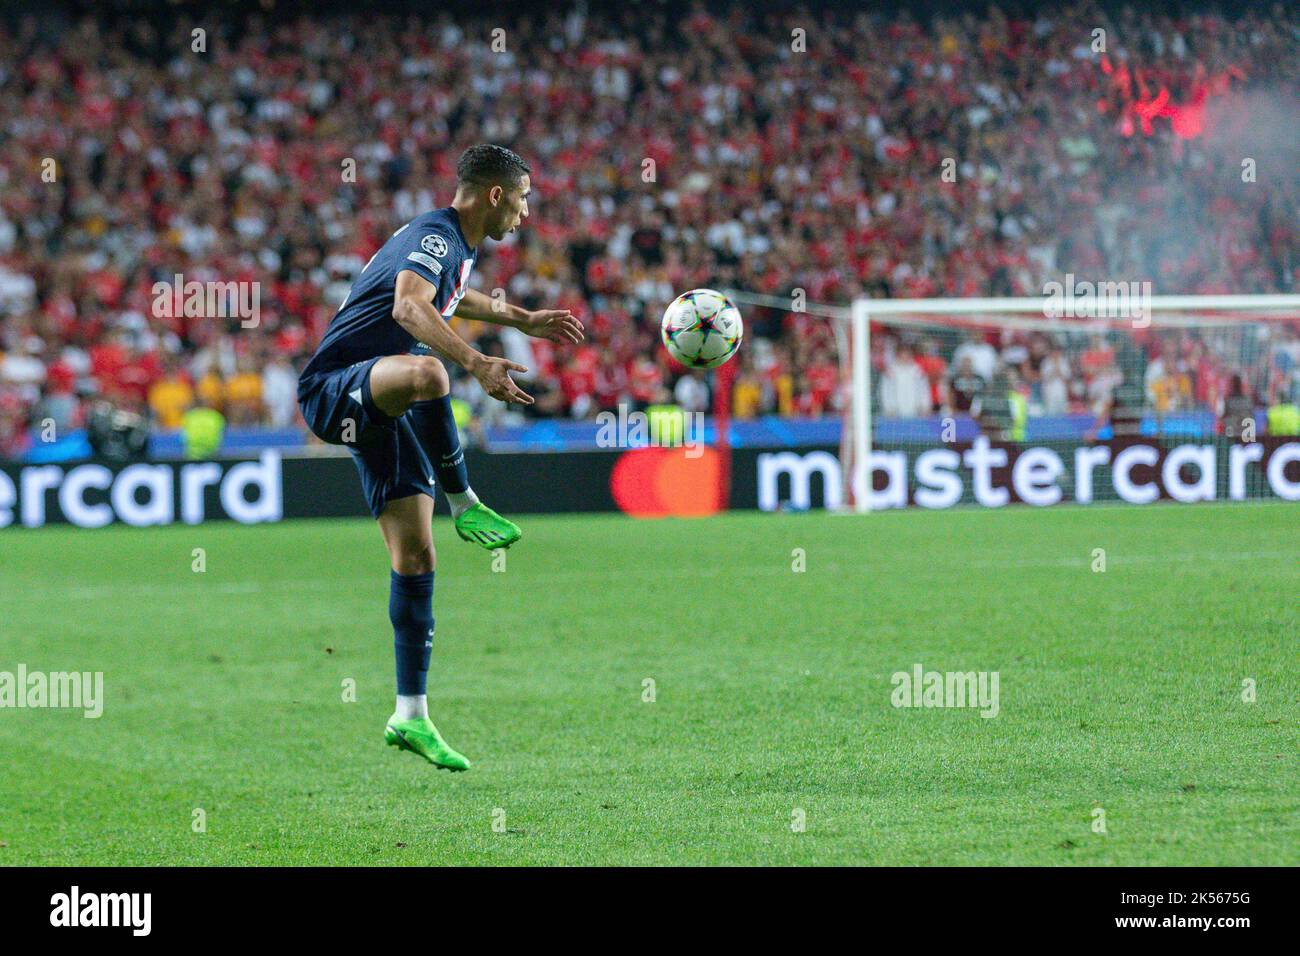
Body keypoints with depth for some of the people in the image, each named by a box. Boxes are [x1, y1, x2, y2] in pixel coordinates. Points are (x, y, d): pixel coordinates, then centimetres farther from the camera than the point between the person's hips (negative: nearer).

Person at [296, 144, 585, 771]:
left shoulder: (456, 245, 16)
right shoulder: (436, 236, -16)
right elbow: (409, 307, -37)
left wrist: (523, 320, 46)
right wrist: (476, 363, -49)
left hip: (380, 410, 10)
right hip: (331, 387, -10)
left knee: (415, 558, 0)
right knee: (426, 371, -42)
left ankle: (410, 717, 2)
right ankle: (464, 506, -24)